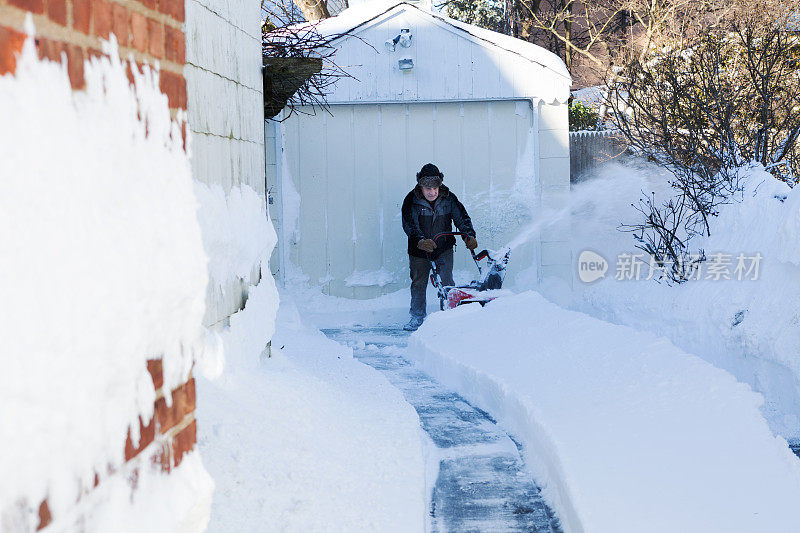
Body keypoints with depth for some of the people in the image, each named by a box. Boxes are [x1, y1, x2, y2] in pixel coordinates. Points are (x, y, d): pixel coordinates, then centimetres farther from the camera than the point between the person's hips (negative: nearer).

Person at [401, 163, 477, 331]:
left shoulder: (448, 198, -7)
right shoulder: (411, 200, -13)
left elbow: (462, 218, -4)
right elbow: (409, 224, -22)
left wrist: (469, 236, -22)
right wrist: (420, 240, -39)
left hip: (444, 248, 0)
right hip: (419, 249, 0)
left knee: (446, 281, -9)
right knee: (418, 283, 6)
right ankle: (417, 317, 19)